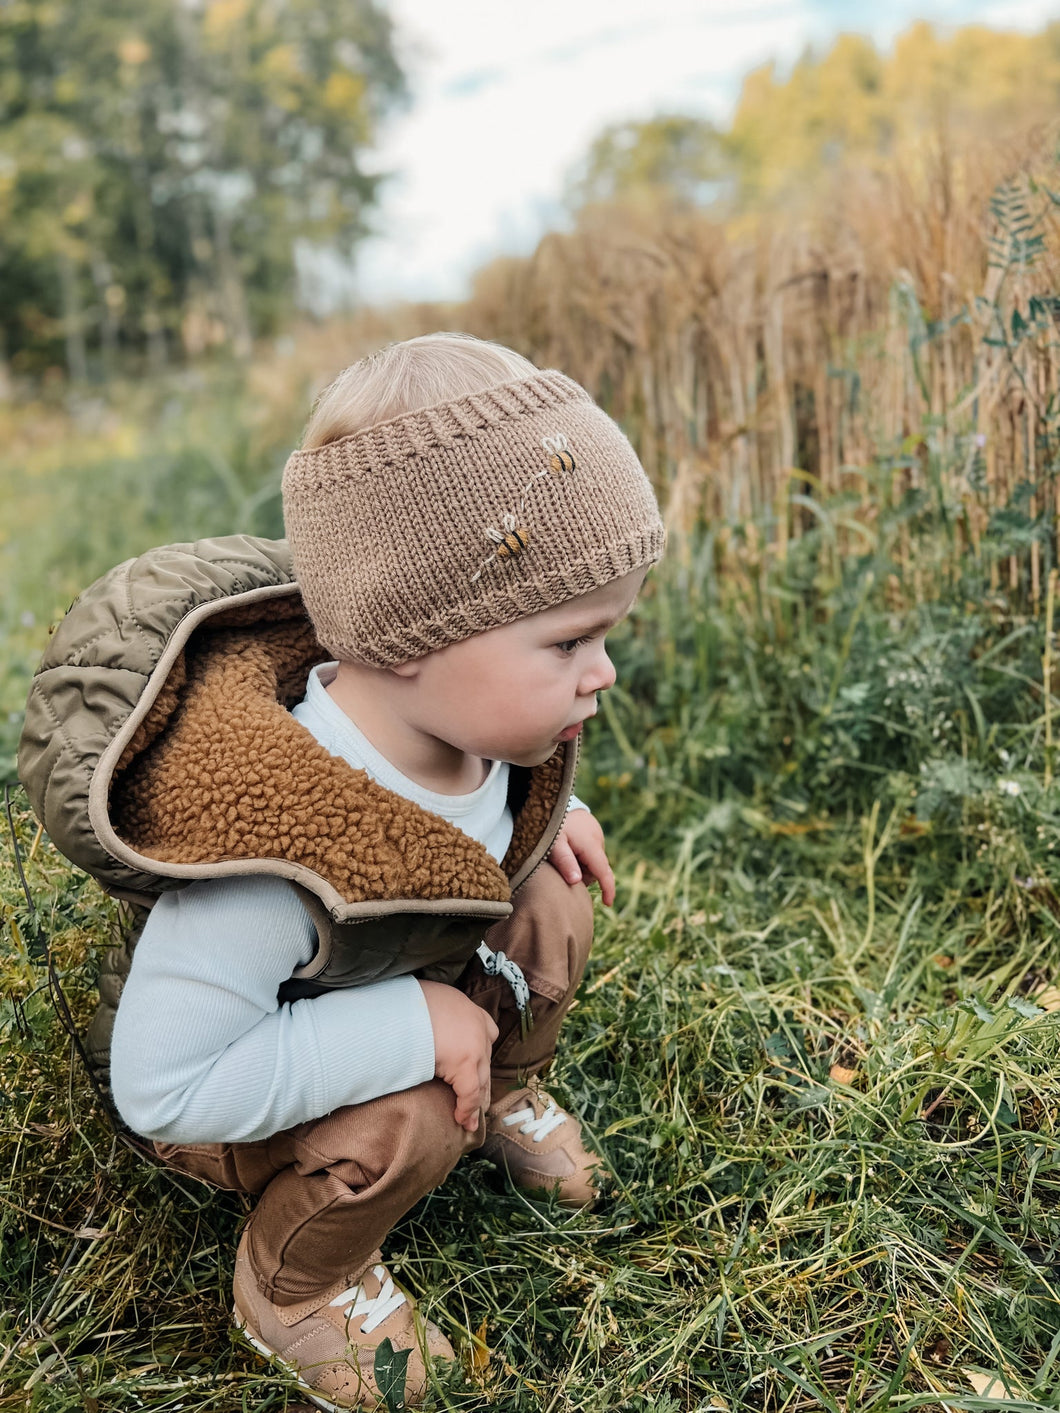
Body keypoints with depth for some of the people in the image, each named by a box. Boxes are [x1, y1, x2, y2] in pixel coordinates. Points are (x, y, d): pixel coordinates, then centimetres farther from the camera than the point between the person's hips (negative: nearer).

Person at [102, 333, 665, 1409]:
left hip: (408, 973, 7)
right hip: (228, 1092, -7)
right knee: (418, 1113, -31)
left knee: (547, 895, -8)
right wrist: (412, 1026, -39)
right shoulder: (278, 866, -45)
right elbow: (162, 1088, -40)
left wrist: (545, 818, -9)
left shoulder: (454, 713, -20)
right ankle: (290, 1287, 1)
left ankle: (508, 1092, 21)